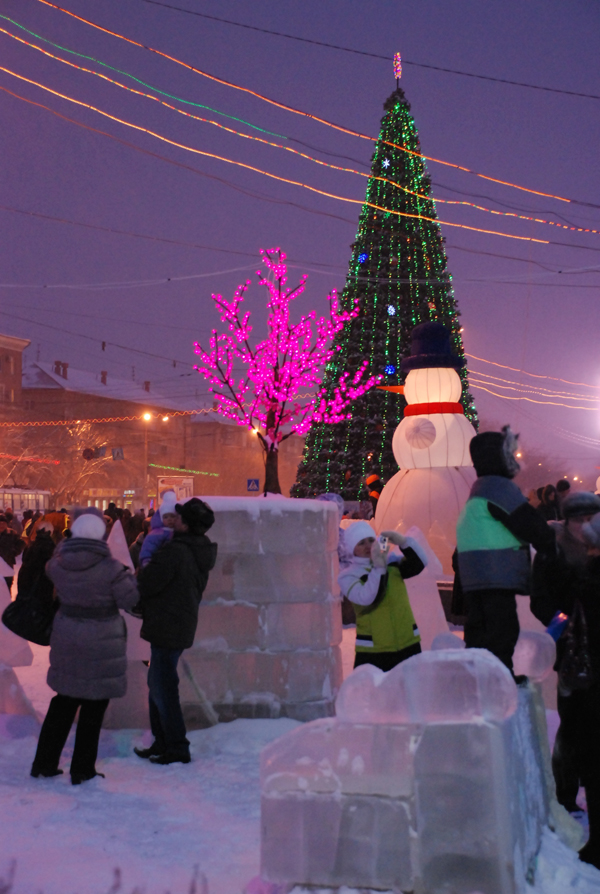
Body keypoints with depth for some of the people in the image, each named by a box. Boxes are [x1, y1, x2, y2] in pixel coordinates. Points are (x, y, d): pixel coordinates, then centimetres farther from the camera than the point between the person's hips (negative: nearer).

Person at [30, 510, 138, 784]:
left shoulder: (58, 563, -7)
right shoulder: (109, 567, -20)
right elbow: (129, 600, -12)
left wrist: (68, 545, 16)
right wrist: (129, 577, 5)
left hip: (67, 637, 5)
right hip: (101, 641, -5)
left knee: (65, 699, 20)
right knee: (94, 705, 9)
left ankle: (44, 763, 26)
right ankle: (82, 769, 16)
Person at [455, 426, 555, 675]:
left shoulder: (479, 490, 22)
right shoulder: (500, 488, -10)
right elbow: (530, 525, -12)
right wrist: (554, 541, 3)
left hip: (476, 579, 10)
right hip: (497, 577, -10)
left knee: (479, 633, 11)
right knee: (501, 634, -10)